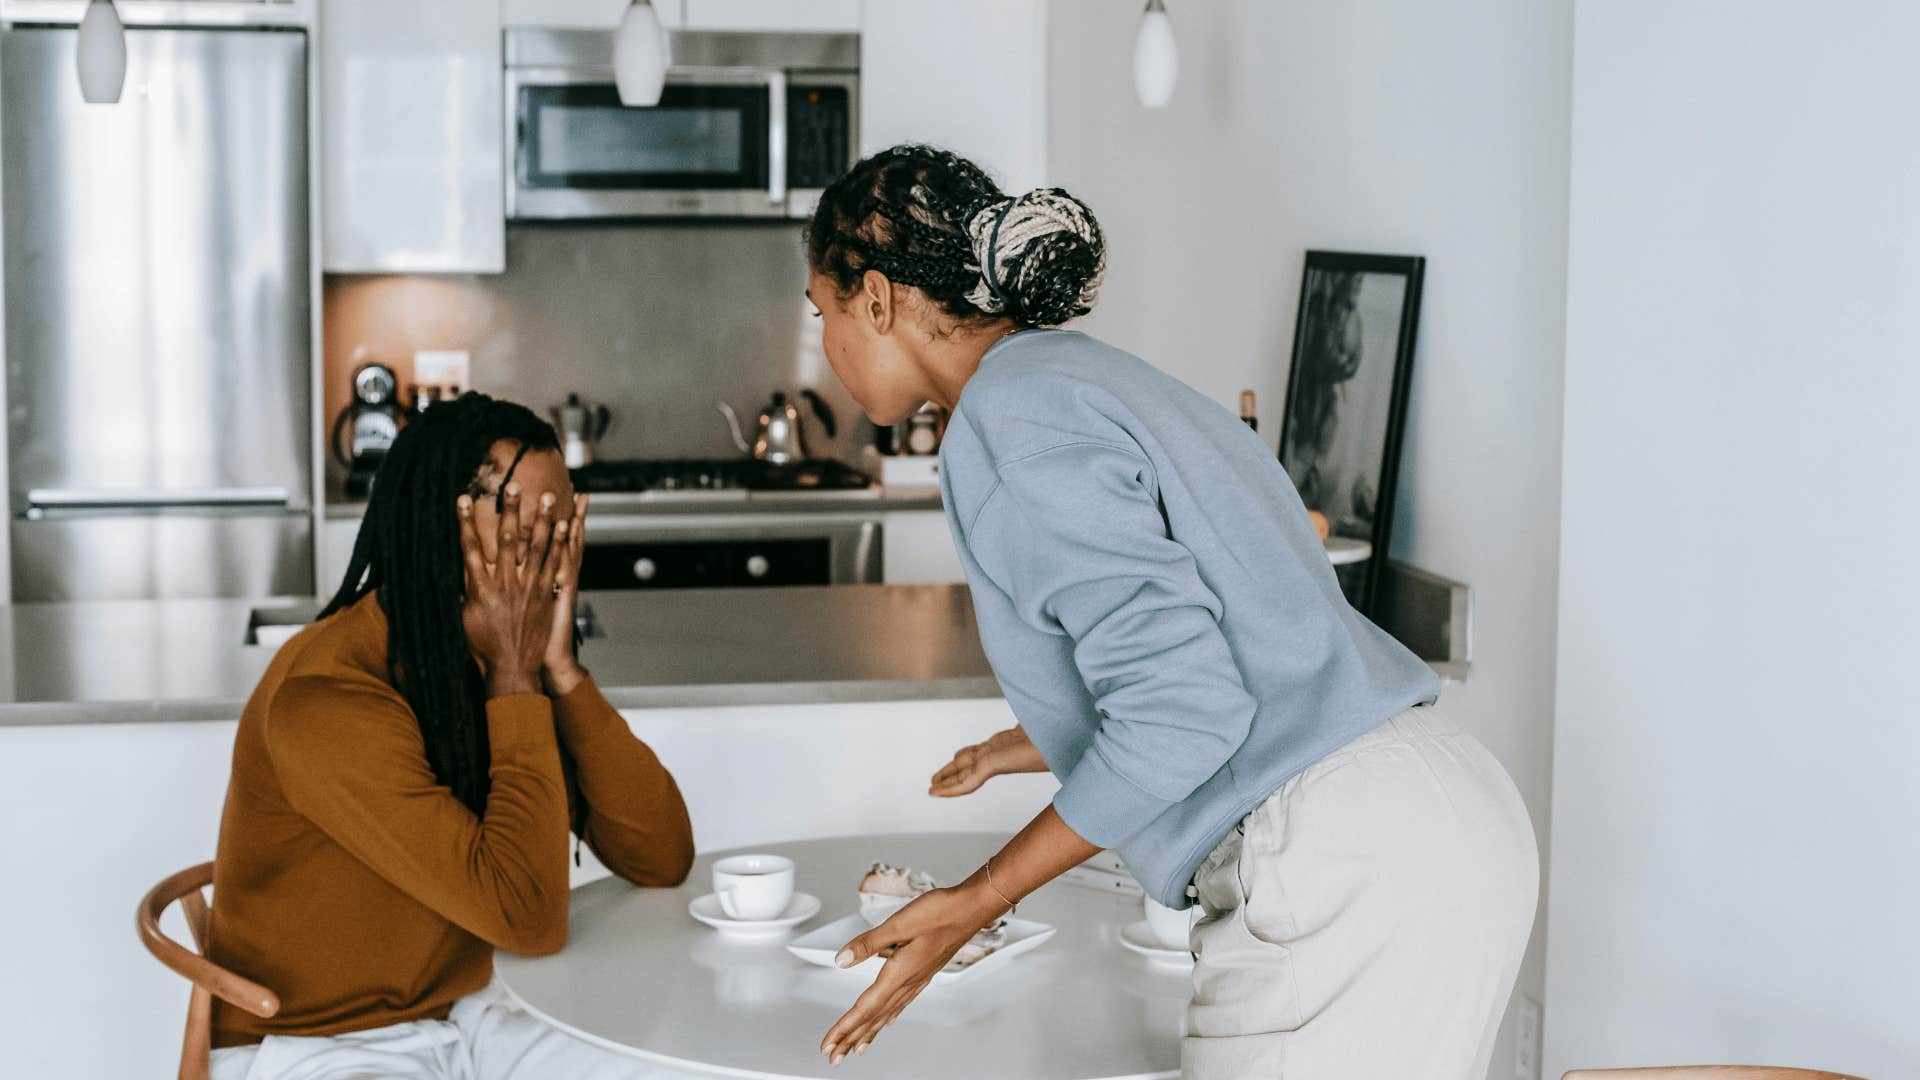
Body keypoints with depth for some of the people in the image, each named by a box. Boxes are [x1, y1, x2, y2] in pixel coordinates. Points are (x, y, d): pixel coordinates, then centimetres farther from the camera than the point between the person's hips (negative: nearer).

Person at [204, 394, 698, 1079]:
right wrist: (516, 679, -22)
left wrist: (560, 668, -14)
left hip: (462, 1016, 7)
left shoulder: (506, 663, 0)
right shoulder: (326, 695, -23)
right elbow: (529, 915, -27)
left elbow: (662, 859, -7)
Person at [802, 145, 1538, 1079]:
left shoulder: (1010, 424, -12)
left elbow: (1183, 708, -20)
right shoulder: (1085, 374, 18)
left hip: (1347, 868, -10)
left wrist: (979, 899, -10)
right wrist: (1039, 744, 38)